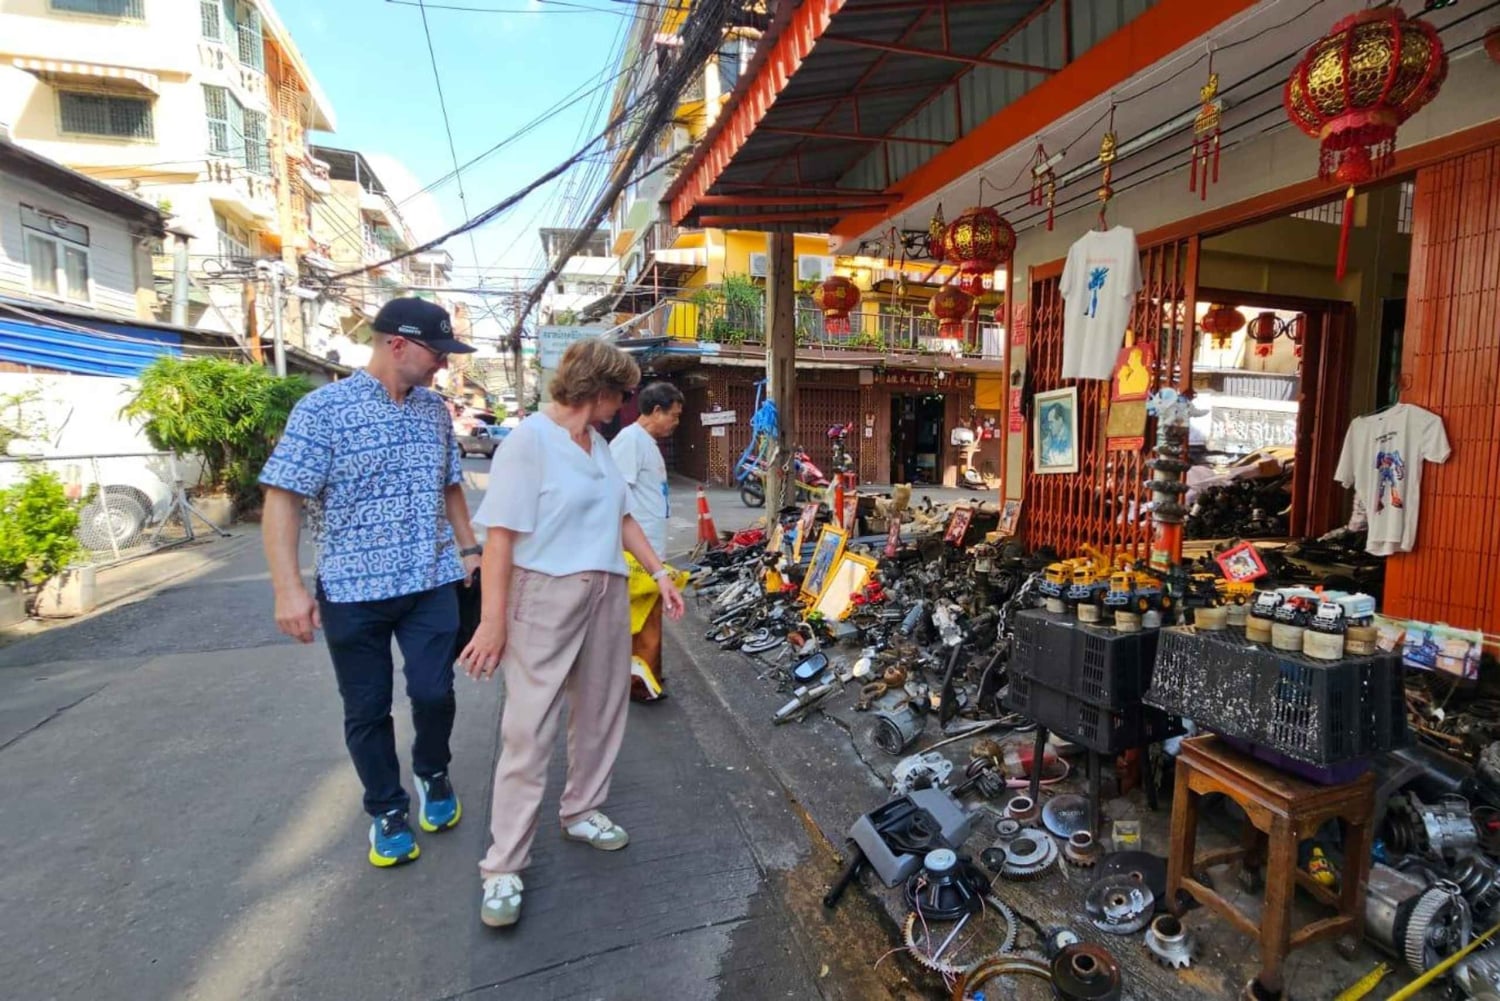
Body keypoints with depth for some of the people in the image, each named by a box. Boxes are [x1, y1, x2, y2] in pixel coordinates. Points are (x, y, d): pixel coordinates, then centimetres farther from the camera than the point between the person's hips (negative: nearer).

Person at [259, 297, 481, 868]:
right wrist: (289, 589, -17)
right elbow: (282, 499, -11)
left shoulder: (435, 409, 7)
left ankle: (432, 774, 30)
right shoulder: (322, 409, -9)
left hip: (432, 583, 3)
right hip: (352, 589, -3)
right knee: (367, 710, 10)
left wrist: (469, 548, 13)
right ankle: (387, 811, 31)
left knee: (433, 692, 0)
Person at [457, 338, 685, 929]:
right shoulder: (529, 440, -13)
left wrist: (659, 572, 12)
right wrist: (492, 622, -18)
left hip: (606, 595, 8)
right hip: (546, 597, -8)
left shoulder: (599, 444, 10)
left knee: (601, 714, 17)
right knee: (529, 732, -1)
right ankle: (504, 867, 13)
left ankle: (581, 812, 38)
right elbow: (500, 534, -16)